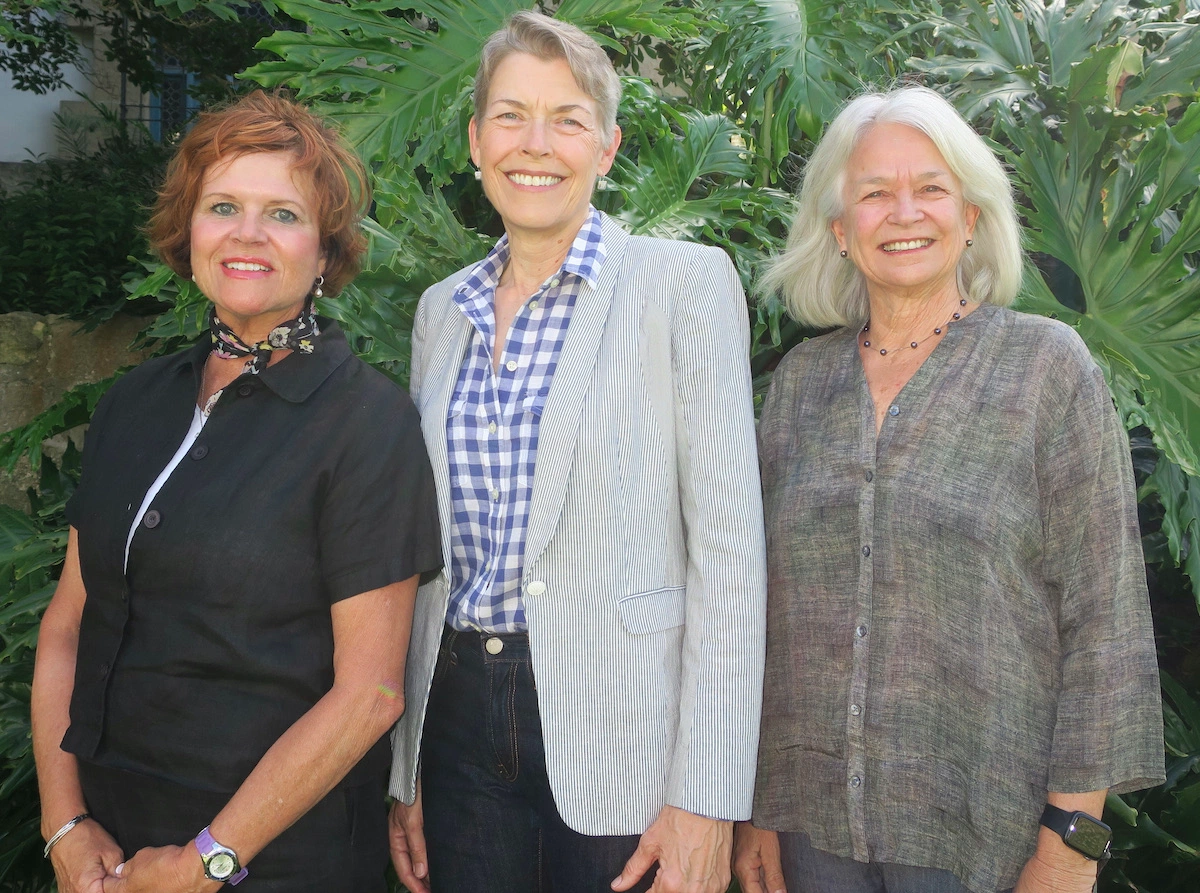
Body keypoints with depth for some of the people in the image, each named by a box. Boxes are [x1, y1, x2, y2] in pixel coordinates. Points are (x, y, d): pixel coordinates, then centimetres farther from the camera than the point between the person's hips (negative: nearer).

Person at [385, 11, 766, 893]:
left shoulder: (685, 282, -6)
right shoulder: (443, 309, 9)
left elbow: (728, 548, -10)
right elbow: (428, 552, 12)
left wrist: (705, 797, -14)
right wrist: (404, 772, 11)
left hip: (620, 736, -4)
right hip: (462, 719, 5)